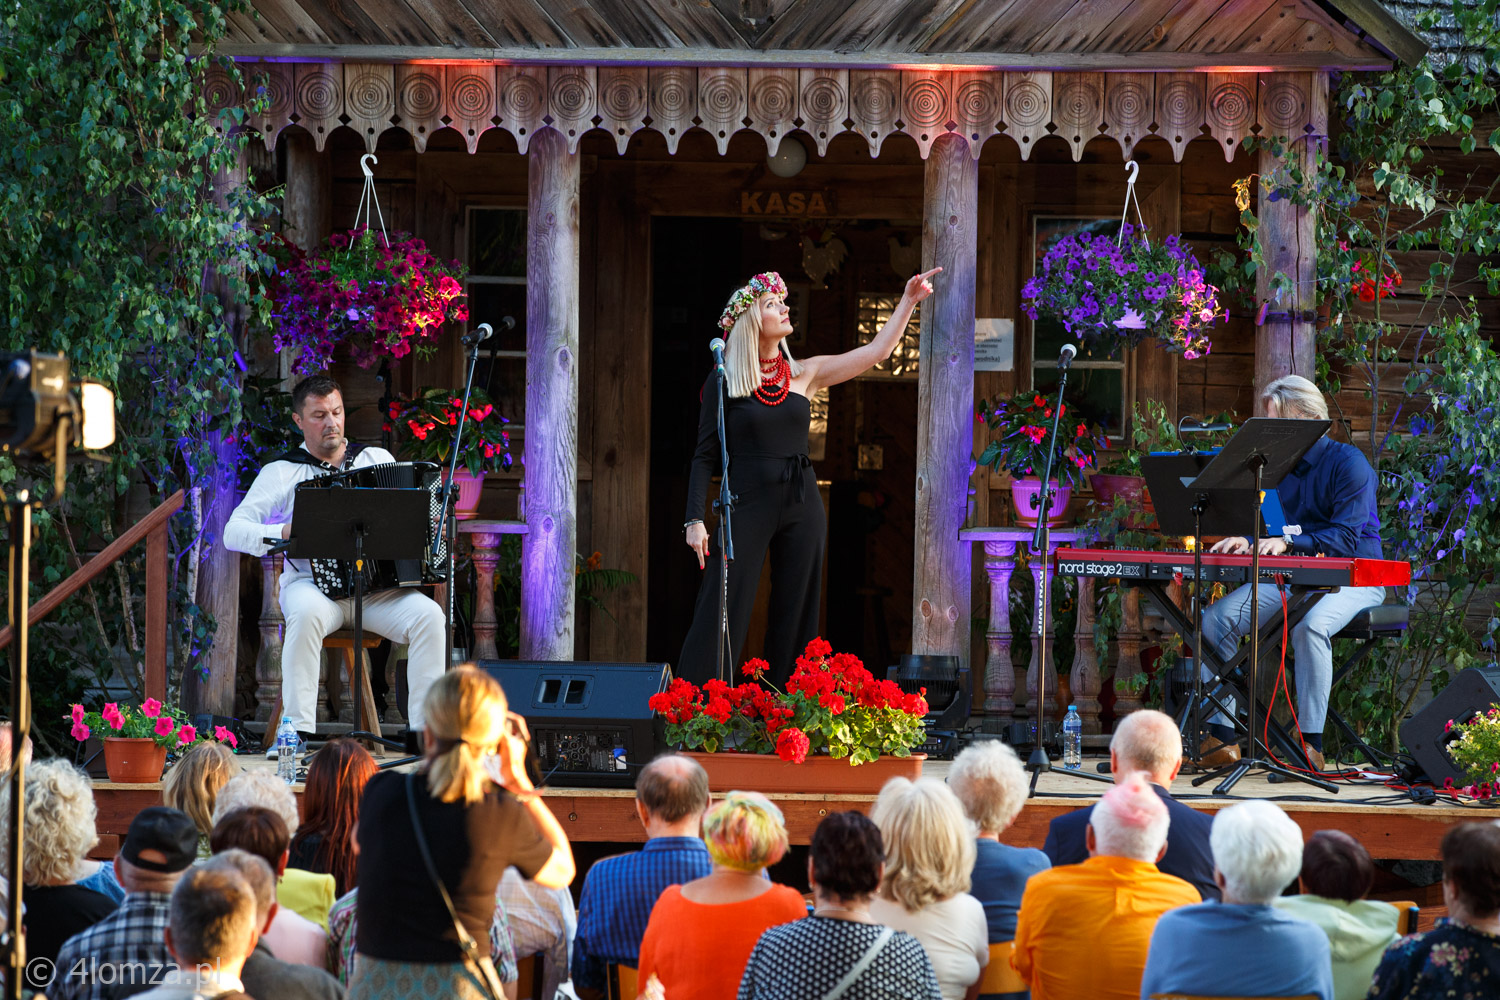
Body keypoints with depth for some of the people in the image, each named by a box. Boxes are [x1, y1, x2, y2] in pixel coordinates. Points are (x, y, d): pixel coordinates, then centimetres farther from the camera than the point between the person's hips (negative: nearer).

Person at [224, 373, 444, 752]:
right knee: (308, 612, -38)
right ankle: (297, 731, -35)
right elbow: (233, 532, 0)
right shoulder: (280, 473, 7)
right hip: (314, 586, -2)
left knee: (428, 615, -27)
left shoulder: (378, 459, 17)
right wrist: (284, 533, -18)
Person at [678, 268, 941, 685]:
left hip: (801, 508, 4)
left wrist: (909, 300, 5)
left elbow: (877, 351, 9)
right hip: (748, 505, -4)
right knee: (722, 616, -9)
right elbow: (705, 455, 0)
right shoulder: (723, 382, 0)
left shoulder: (804, 374, 9)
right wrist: (695, 518, -8)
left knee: (795, 617, 5)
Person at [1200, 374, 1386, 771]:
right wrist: (1246, 539, -11)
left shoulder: (1347, 463, -11)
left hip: (1351, 579, -7)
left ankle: (1310, 744, -32)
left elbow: (1345, 538, -19)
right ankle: (1220, 737, -9)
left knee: (1310, 624, -38)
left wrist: (1287, 541, -32)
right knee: (1214, 619, -11)